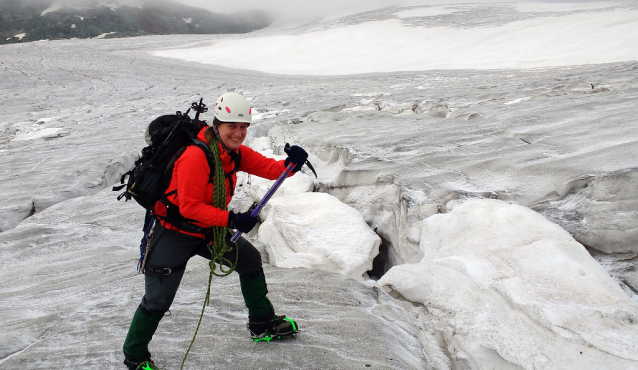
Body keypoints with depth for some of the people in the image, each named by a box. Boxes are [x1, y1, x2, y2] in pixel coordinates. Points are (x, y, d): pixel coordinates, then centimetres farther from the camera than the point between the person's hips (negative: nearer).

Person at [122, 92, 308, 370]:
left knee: (250, 258, 10)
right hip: (174, 232, -8)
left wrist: (291, 164, -28)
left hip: (208, 230, 8)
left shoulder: (235, 152, -3)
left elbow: (267, 168, -7)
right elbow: (189, 207, -29)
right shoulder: (196, 155, -28)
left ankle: (262, 323, 28)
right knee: (157, 300, -6)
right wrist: (231, 220, -32)